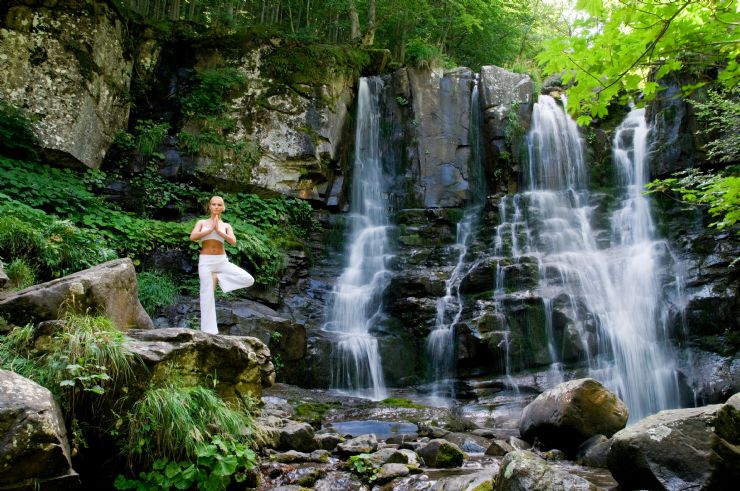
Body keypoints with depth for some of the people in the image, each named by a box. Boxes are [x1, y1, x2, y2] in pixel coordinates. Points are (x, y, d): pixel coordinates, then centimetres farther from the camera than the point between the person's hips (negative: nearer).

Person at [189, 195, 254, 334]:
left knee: (249, 280, -12)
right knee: (207, 297, -5)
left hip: (222, 261, 2)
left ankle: (217, 278, 0)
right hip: (205, 261, -2)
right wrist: (210, 229, -12)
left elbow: (233, 241, -8)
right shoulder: (201, 222, 8)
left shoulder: (226, 226, 10)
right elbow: (192, 237, -10)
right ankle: (208, 332, 3)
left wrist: (218, 230, -14)